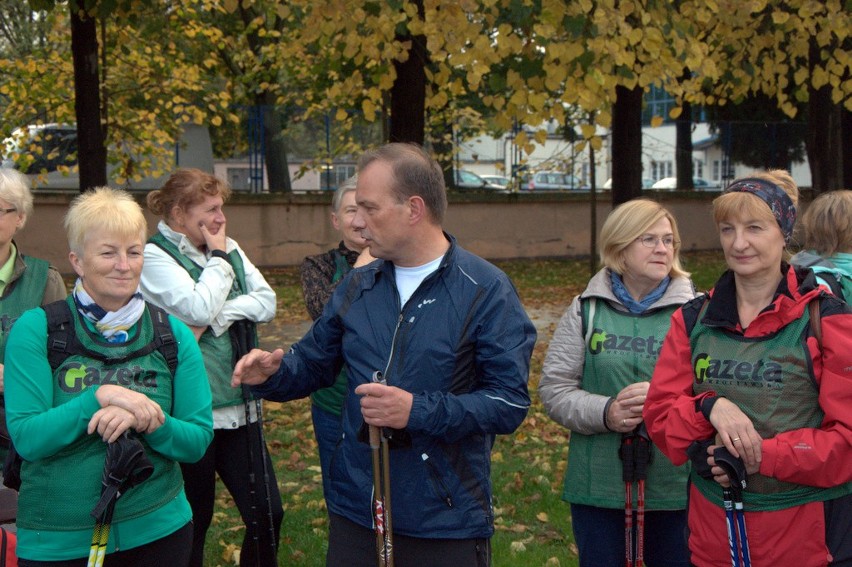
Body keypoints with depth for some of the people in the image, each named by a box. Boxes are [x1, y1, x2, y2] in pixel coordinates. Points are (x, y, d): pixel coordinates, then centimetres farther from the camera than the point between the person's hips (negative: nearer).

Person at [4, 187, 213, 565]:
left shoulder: (174, 335, 0)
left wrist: (147, 421, -20)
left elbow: (198, 441, -2)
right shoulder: (35, 329, -7)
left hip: (157, 531, 2)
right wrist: (99, 398, -24)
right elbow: (25, 438, -13)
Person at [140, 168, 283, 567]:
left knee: (267, 513, 5)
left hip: (240, 406, 6)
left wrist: (217, 319, -15)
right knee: (192, 523, 7)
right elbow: (200, 308, -20)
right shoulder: (155, 256, -8)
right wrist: (218, 258, -7)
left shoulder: (229, 248, 9)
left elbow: (267, 302, -1)